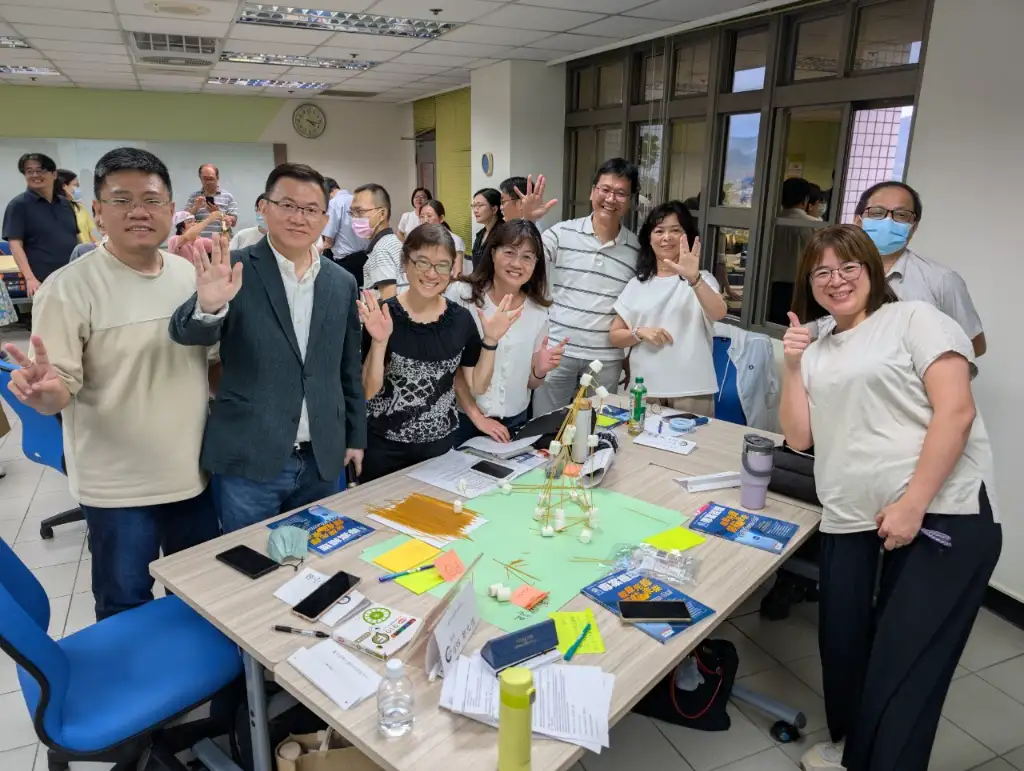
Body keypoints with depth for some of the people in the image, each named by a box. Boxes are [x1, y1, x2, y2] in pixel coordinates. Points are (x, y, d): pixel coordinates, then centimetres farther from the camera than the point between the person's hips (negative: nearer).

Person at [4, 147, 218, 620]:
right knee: (125, 609, 13)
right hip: (118, 487, -4)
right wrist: (41, 390, -35)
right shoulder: (69, 287, -13)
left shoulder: (192, 276, 2)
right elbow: (60, 390, -15)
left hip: (195, 474, 5)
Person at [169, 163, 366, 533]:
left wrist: (355, 436, 13)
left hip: (322, 460, 4)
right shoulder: (236, 269, -5)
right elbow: (188, 333, -18)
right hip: (248, 460, -3)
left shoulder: (342, 283, 6)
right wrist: (208, 306, -39)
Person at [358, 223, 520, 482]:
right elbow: (368, 391, -14)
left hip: (441, 444, 3)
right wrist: (379, 342, -28)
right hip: (385, 446, -3)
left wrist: (490, 341, -11)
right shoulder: (381, 316, -13)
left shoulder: (461, 319, -3)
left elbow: (478, 386, 2)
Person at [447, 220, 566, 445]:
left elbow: (530, 383, 8)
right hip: (461, 420, -3)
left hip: (513, 423, 4)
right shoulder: (461, 294, -12)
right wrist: (476, 416, -13)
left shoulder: (538, 312, 0)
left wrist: (540, 371, -13)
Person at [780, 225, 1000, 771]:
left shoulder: (915, 319, 0)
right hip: (850, 523, 5)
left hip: (942, 517, -5)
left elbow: (956, 411, -11)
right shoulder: (818, 351, 16)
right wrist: (793, 366, 1)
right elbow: (799, 437, 11)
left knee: (902, 669, -4)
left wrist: (913, 505, -17)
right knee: (842, 648, 9)